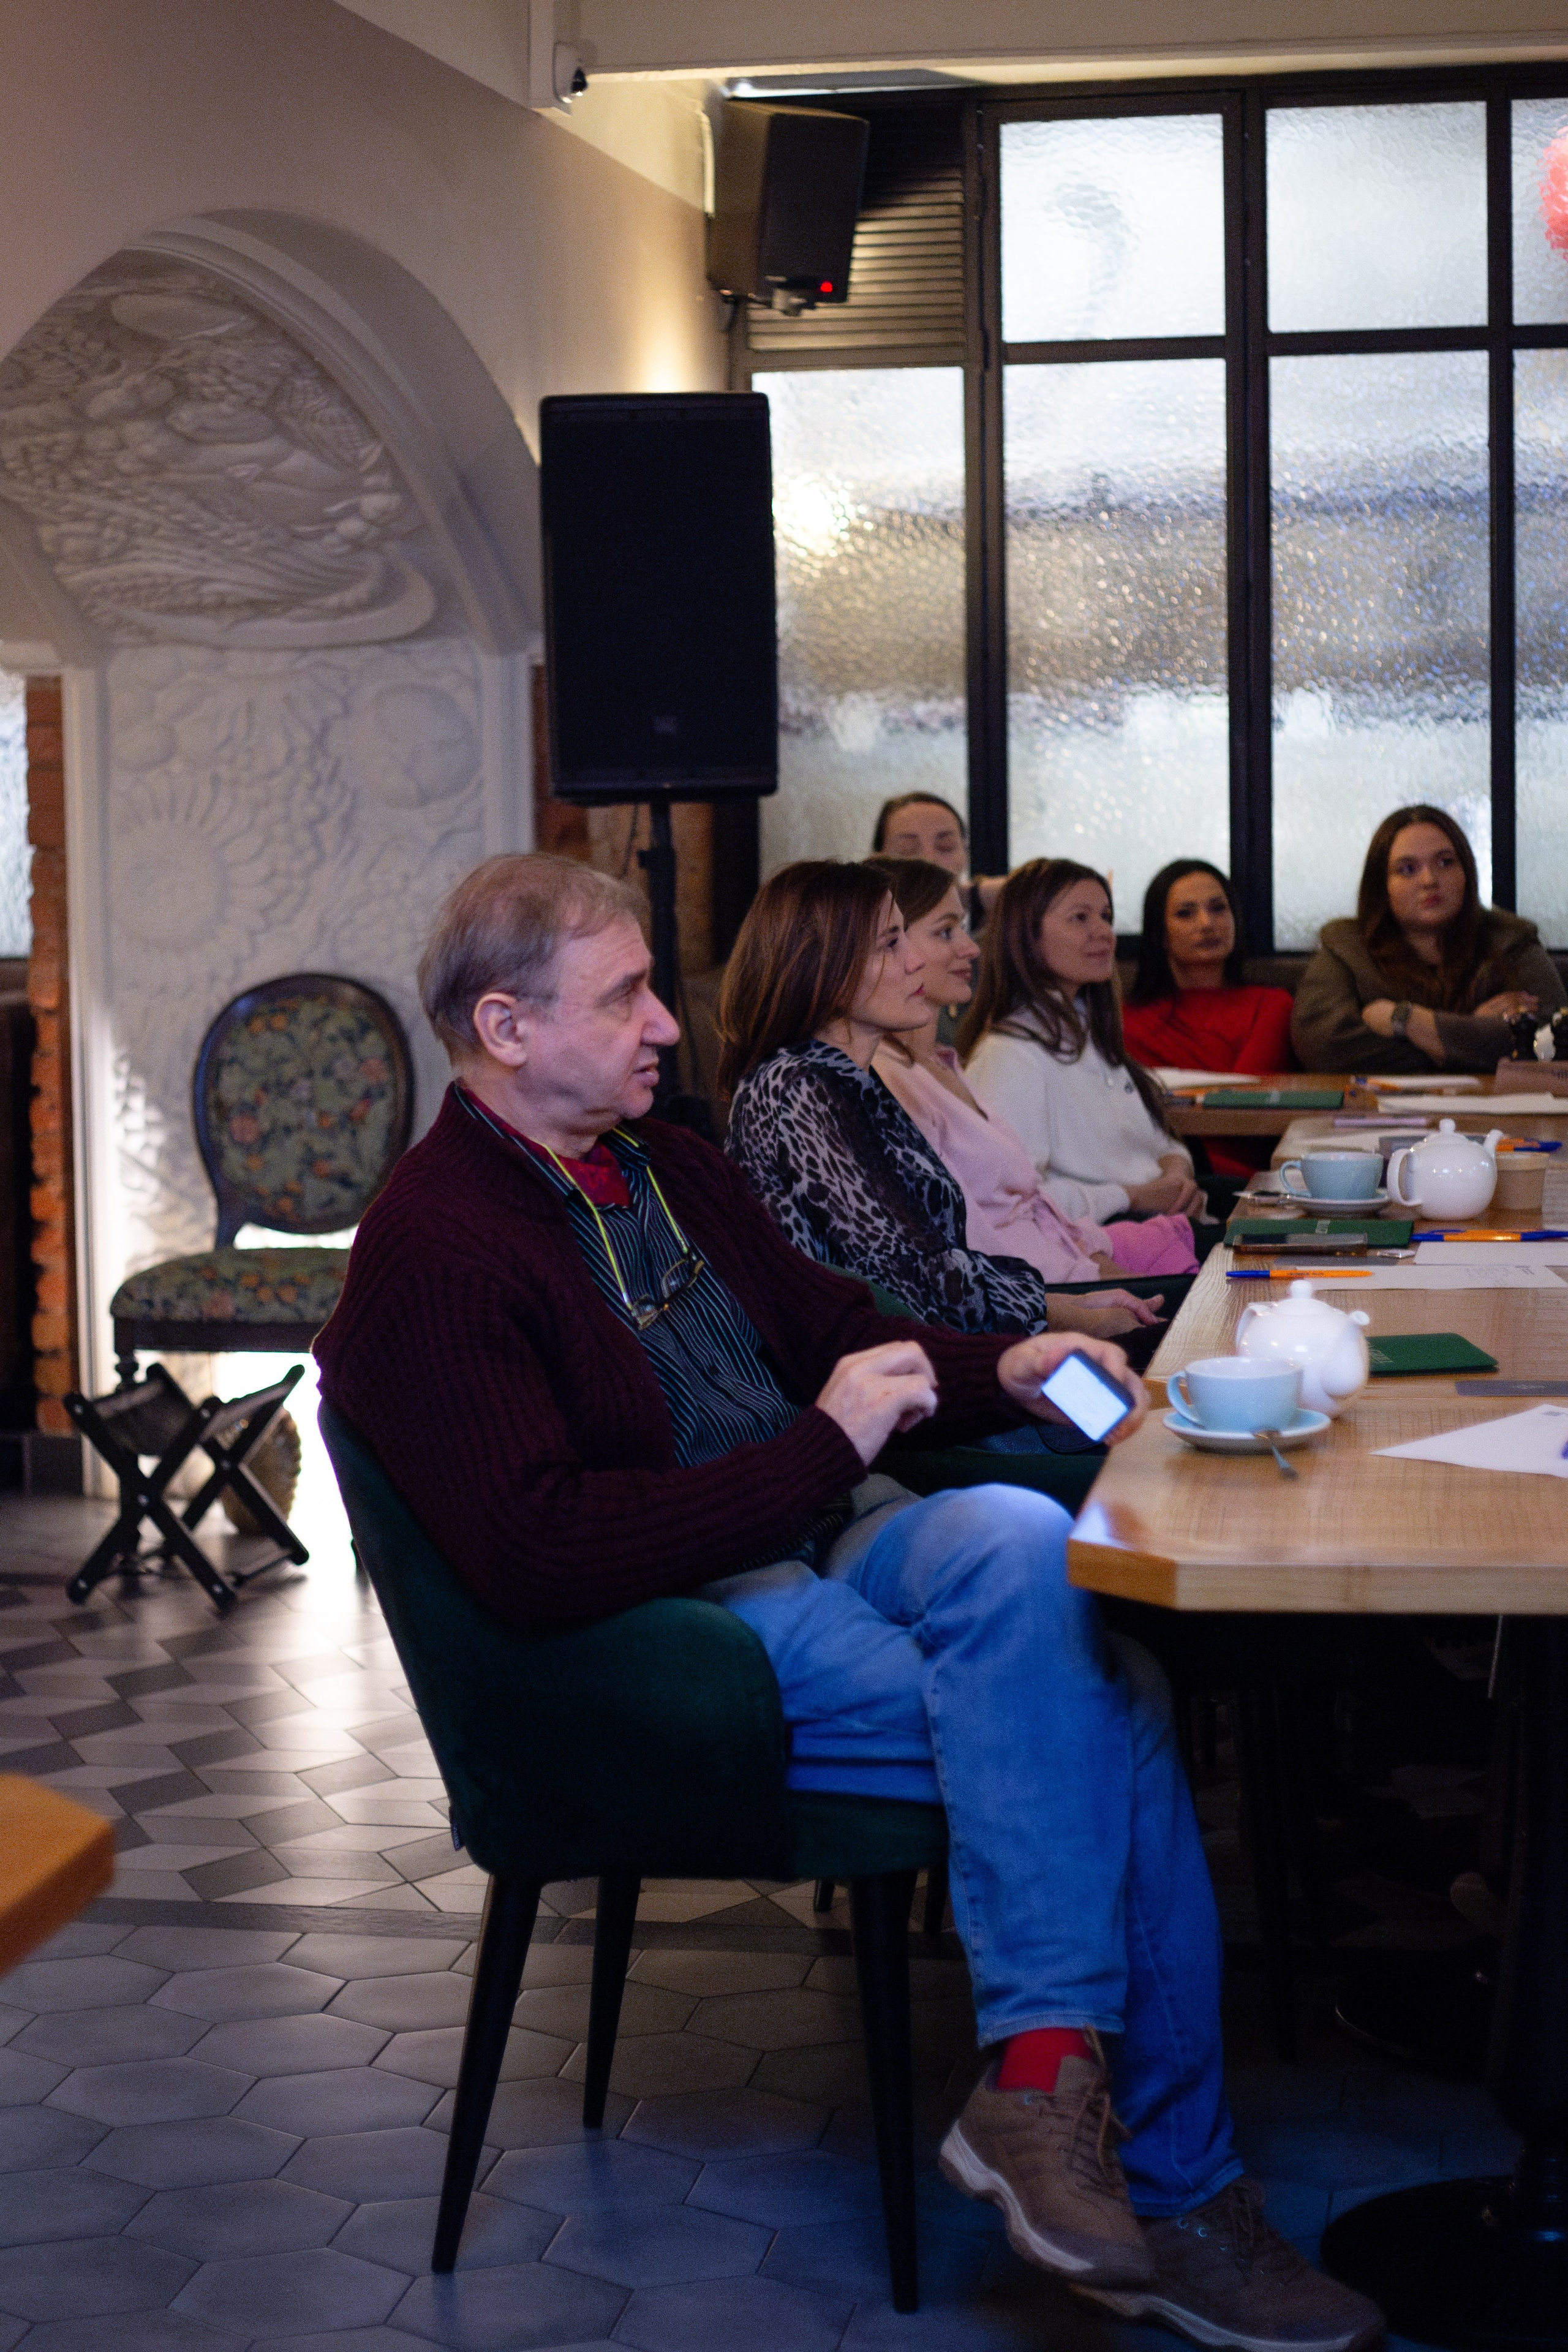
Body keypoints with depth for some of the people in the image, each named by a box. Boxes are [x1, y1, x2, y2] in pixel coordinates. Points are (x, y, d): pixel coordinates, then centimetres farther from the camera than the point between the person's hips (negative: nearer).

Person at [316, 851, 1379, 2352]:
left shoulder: (665, 1166, 16)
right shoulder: (429, 1254, -12)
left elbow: (835, 1330, 27)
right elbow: (537, 1560, -22)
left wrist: (999, 1376, 5)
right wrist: (826, 1448, -18)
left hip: (821, 1546, 8)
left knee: (1012, 1536, -25)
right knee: (1086, 1718, -24)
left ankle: (1043, 2077, -21)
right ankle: (1173, 2193, -18)